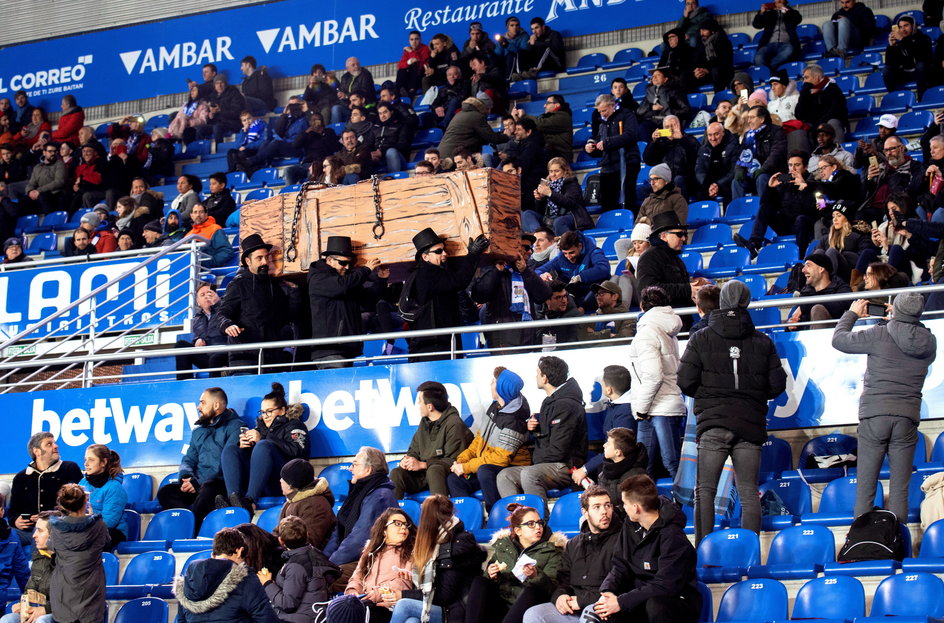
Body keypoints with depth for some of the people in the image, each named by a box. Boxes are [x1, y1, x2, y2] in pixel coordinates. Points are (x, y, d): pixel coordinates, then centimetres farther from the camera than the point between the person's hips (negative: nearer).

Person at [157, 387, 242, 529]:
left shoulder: (234, 427, 2)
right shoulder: (199, 431, 28)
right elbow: (188, 459, 23)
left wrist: (198, 483, -16)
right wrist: (186, 477, -3)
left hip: (222, 485, -7)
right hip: (198, 484, 7)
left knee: (207, 489, -40)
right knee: (165, 492, -19)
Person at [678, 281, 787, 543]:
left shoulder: (701, 339, 1)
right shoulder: (763, 342, 6)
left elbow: (685, 381, -4)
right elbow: (777, 385, 4)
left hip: (713, 424, -2)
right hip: (751, 424, 2)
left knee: (705, 489, 2)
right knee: (749, 491, 5)